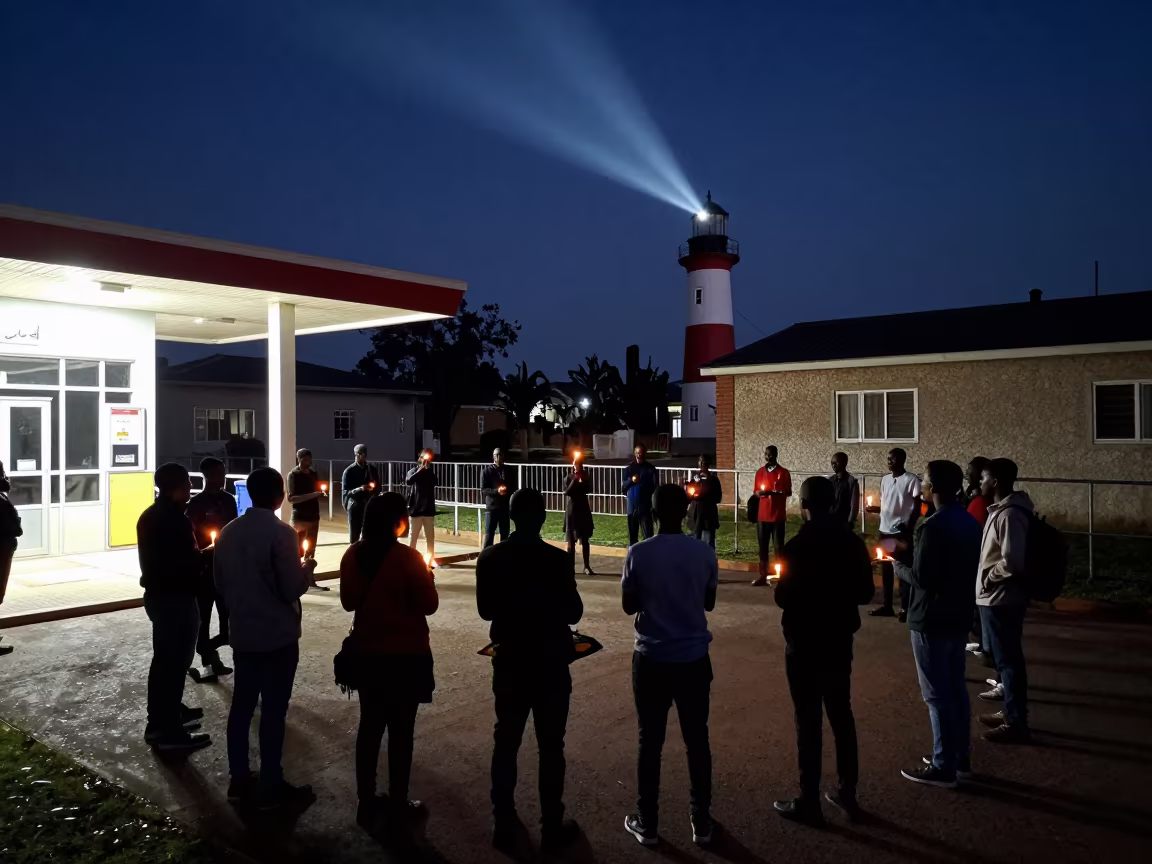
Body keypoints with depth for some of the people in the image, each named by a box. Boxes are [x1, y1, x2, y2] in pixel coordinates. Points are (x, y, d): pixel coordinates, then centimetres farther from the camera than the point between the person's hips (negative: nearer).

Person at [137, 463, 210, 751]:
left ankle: (160, 718, 32)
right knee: (175, 661, -2)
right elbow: (189, 562, -23)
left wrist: (198, 553, 10)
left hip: (157, 594, 10)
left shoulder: (150, 515, 10)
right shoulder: (175, 519, -21)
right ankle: (169, 731, 5)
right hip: (176, 597, -10)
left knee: (164, 658, 20)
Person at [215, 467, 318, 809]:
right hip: (278, 635, -7)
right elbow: (292, 589, -18)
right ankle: (271, 787, 10)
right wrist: (306, 568, 0)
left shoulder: (228, 533, 4)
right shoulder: (281, 533, -18)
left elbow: (220, 584, 13)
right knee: (273, 709, 2)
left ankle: (239, 779, 24)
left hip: (242, 633, 7)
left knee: (242, 704, 14)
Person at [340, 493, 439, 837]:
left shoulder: (353, 555, -2)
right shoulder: (407, 557, -19)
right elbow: (429, 604, -12)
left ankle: (366, 802, 25)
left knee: (370, 726, 15)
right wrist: (426, 576, 4)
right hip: (406, 655, -5)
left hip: (366, 652, 5)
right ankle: (398, 808, 16)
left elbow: (348, 601, 9)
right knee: (400, 731, 6)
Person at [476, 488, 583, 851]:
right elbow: (573, 613, -9)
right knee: (550, 746, 7)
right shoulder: (557, 559, -16)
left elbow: (485, 610, 5)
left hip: (509, 662, 4)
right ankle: (552, 826, 16)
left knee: (505, 742, 14)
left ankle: (503, 822, 23)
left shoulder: (489, 559, -4)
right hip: (550, 663, -3)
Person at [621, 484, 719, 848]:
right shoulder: (705, 553, -6)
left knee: (650, 742, 10)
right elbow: (709, 603, 6)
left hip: (651, 659, -1)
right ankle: (702, 823, 23)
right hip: (694, 659, 1)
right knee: (697, 741, 13)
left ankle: (647, 824, 21)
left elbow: (629, 606, -1)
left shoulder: (638, 554, -11)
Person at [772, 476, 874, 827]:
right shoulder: (853, 543, -1)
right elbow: (865, 593, 4)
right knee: (842, 715, 16)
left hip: (805, 644, -5)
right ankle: (847, 794, 25)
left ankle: (809, 803, 11)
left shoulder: (797, 547, -19)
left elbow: (783, 598, -16)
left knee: (809, 721, 2)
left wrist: (782, 586, 4)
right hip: (839, 641, 6)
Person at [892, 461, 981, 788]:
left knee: (937, 694, 0)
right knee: (956, 688, 17)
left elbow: (921, 577, -23)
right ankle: (960, 758, 27)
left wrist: (899, 566, -3)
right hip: (959, 615, 9)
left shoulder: (933, 526, -22)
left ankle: (944, 767, 8)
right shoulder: (970, 522, 7)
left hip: (932, 620, -9)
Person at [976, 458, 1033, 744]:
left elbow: (1011, 562, -29)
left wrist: (987, 578, -14)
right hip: (997, 597, 10)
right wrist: (986, 580, 13)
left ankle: (1017, 724, 8)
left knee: (1008, 660, -1)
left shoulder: (1009, 515, -22)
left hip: (1000, 599, -10)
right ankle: (1011, 712, 30)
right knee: (1005, 659, 18)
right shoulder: (1002, 510, 10)